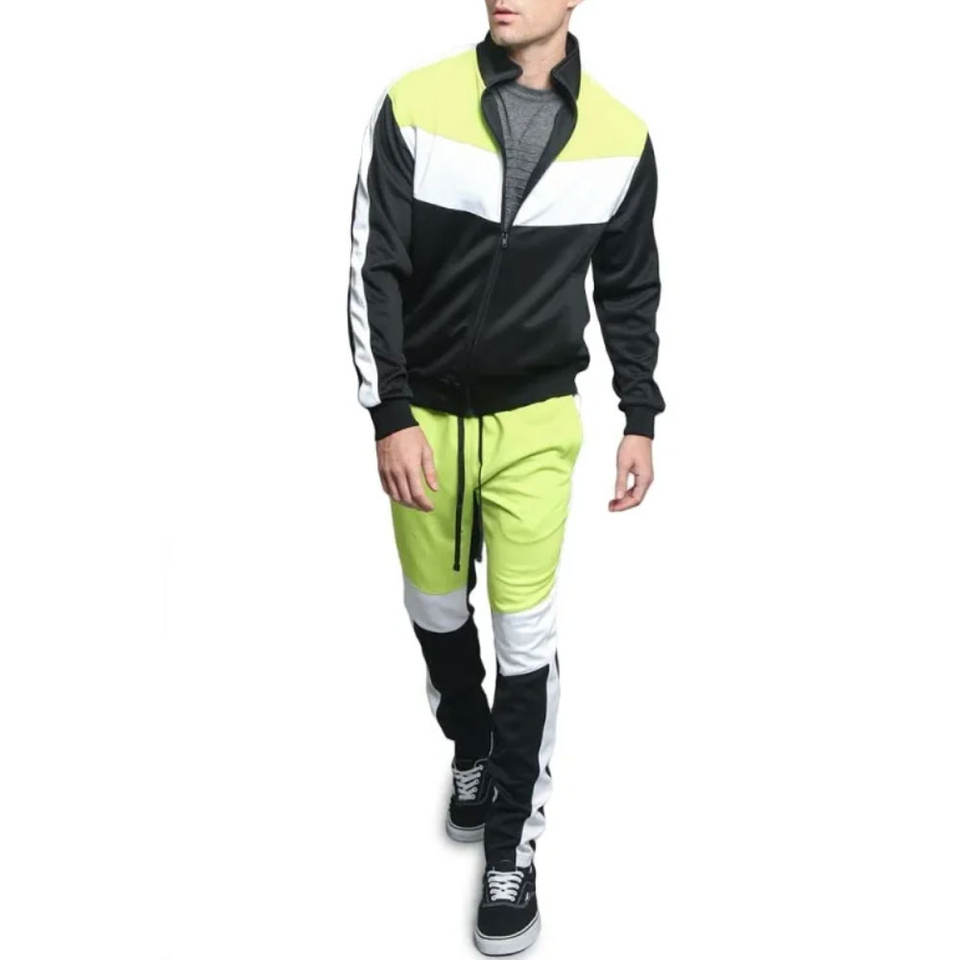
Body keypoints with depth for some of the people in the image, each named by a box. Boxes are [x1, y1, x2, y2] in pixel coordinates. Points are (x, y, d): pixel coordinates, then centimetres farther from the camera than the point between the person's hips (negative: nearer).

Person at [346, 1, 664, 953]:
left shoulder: (619, 137, -5)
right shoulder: (415, 107, -11)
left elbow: (629, 291, 7)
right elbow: (374, 272, -8)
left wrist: (640, 421, 6)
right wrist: (391, 418, -13)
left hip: (535, 424, 0)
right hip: (423, 417, 1)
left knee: (525, 637, 0)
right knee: (435, 612, 17)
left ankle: (512, 845, 17)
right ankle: (472, 754, 45)